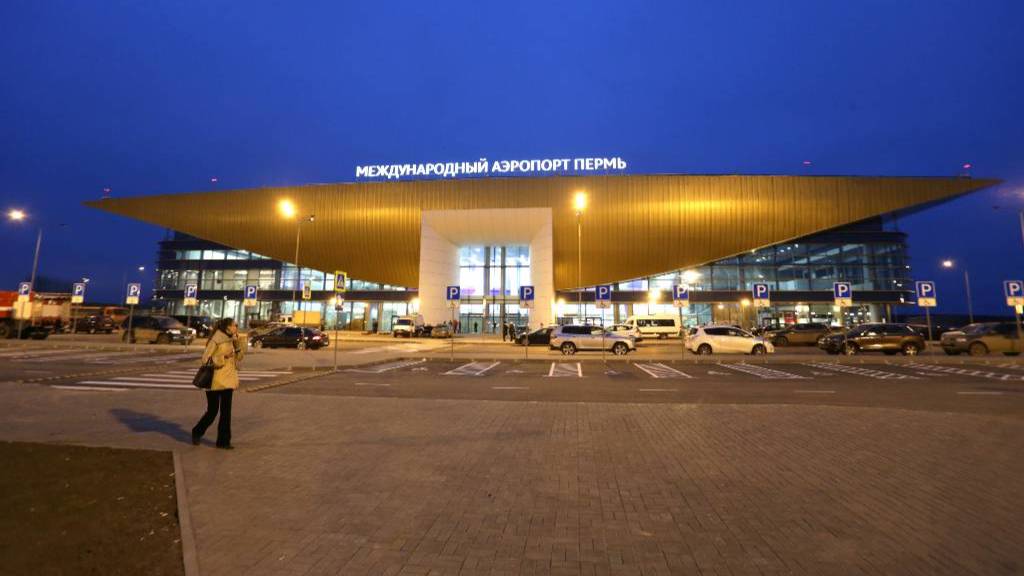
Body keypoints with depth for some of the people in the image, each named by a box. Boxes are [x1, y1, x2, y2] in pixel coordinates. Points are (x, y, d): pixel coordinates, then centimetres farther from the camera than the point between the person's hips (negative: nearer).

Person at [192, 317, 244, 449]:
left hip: (227, 381, 6)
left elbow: (239, 357, 11)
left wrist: (237, 343, -2)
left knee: (226, 412, 5)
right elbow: (206, 359, -17)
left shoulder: (230, 341, 8)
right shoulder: (215, 341, -13)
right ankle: (197, 432, 34)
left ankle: (223, 441, 12)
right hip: (215, 382, -6)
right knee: (212, 411, 6)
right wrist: (225, 356, -25)